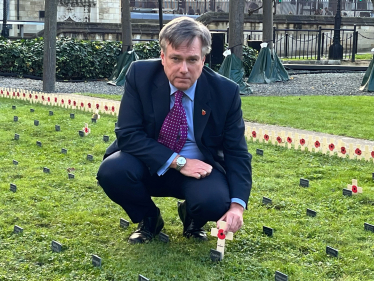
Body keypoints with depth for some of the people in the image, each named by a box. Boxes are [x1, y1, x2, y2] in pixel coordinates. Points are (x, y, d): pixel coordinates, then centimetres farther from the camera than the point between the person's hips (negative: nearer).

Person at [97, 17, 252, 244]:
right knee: (111, 171, -30)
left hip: (199, 168, 0)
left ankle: (193, 219, 9)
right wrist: (179, 162, -26)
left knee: (213, 202, -32)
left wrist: (237, 205, -25)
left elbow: (237, 153, -10)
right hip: (150, 165, 1)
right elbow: (128, 134, -17)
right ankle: (149, 219, 3)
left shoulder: (225, 92, -13)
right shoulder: (140, 74, -14)